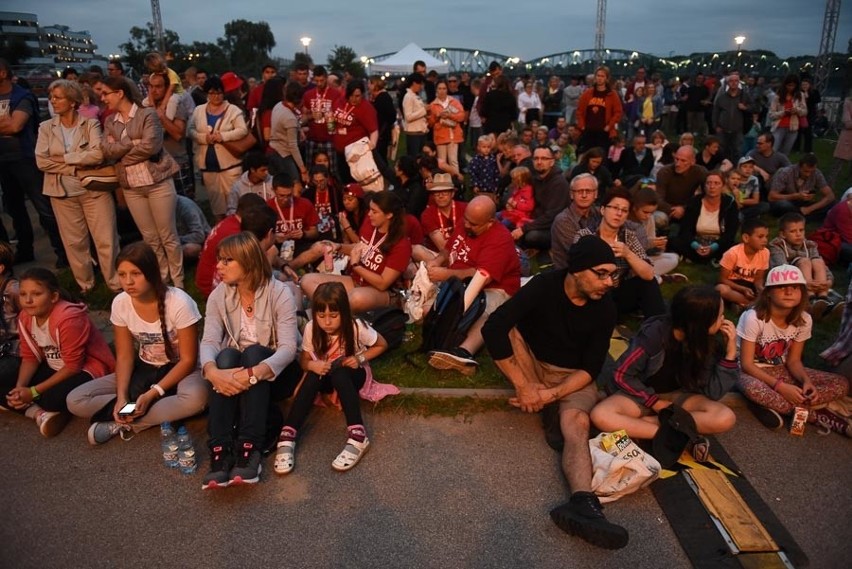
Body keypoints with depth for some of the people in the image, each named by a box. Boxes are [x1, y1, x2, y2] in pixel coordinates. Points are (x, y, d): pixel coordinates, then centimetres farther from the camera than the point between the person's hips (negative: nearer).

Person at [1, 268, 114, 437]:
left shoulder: (69, 318, -28)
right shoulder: (25, 317, -4)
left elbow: (73, 366, -24)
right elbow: (30, 357, 4)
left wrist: (33, 392, -22)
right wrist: (20, 389, -14)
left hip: (87, 368, -8)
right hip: (54, 367, 8)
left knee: (54, 398, -35)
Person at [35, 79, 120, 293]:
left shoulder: (90, 123, -2)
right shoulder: (46, 127, 5)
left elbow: (98, 154, -17)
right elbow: (42, 161, -4)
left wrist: (63, 158, -12)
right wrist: (75, 169, -12)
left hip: (94, 188, -2)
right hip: (63, 191, 3)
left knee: (106, 240, -1)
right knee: (74, 242, 9)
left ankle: (117, 285, 10)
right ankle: (85, 285, 22)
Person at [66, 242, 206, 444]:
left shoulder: (179, 303, -24)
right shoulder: (120, 303, -11)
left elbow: (188, 360, -18)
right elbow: (124, 356, -4)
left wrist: (152, 394, -25)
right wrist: (122, 396, -20)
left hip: (179, 369, -4)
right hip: (144, 369, 4)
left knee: (195, 398, -39)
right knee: (75, 401, -11)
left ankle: (124, 424, -20)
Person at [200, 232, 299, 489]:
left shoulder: (279, 293, -16)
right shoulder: (218, 295, -3)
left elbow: (288, 348, -25)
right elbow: (209, 341, -15)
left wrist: (253, 373, -42)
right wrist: (212, 371, -38)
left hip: (273, 371, -3)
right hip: (232, 369, 3)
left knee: (253, 352, -33)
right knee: (226, 356, -29)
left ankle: (250, 448, -37)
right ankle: (220, 450, -36)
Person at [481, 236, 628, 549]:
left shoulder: (605, 308, -13)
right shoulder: (545, 285, -22)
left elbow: (591, 368, -11)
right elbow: (493, 328, -30)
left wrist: (552, 393, -28)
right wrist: (522, 386, -31)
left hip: (573, 376, 0)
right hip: (530, 363, 0)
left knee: (577, 422, -31)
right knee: (505, 328, -29)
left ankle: (583, 504, -53)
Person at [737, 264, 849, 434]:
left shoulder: (804, 320, -9)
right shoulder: (753, 318, -24)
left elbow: (793, 360, 0)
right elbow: (746, 364, -21)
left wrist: (807, 381, -21)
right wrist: (780, 386, -31)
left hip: (780, 370, 6)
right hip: (752, 371, -6)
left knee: (841, 384, -10)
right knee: (753, 388, -42)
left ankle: (769, 404, -20)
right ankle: (812, 415, -18)